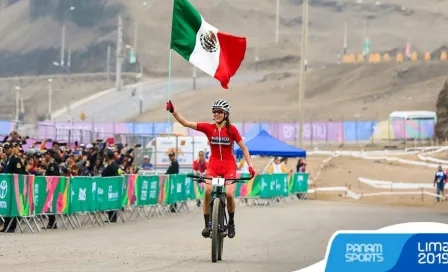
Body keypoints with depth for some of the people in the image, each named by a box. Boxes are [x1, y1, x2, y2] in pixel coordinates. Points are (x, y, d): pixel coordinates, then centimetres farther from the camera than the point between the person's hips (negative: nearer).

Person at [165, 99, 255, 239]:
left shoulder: (231, 129, -4)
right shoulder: (208, 128, 0)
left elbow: (244, 148, 0)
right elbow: (186, 123, -5)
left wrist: (250, 166, -9)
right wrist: (173, 112, -19)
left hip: (229, 165, -1)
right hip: (213, 164, 1)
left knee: (229, 194, -19)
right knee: (208, 191, -23)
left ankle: (231, 223, 7)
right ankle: (207, 224, -11)